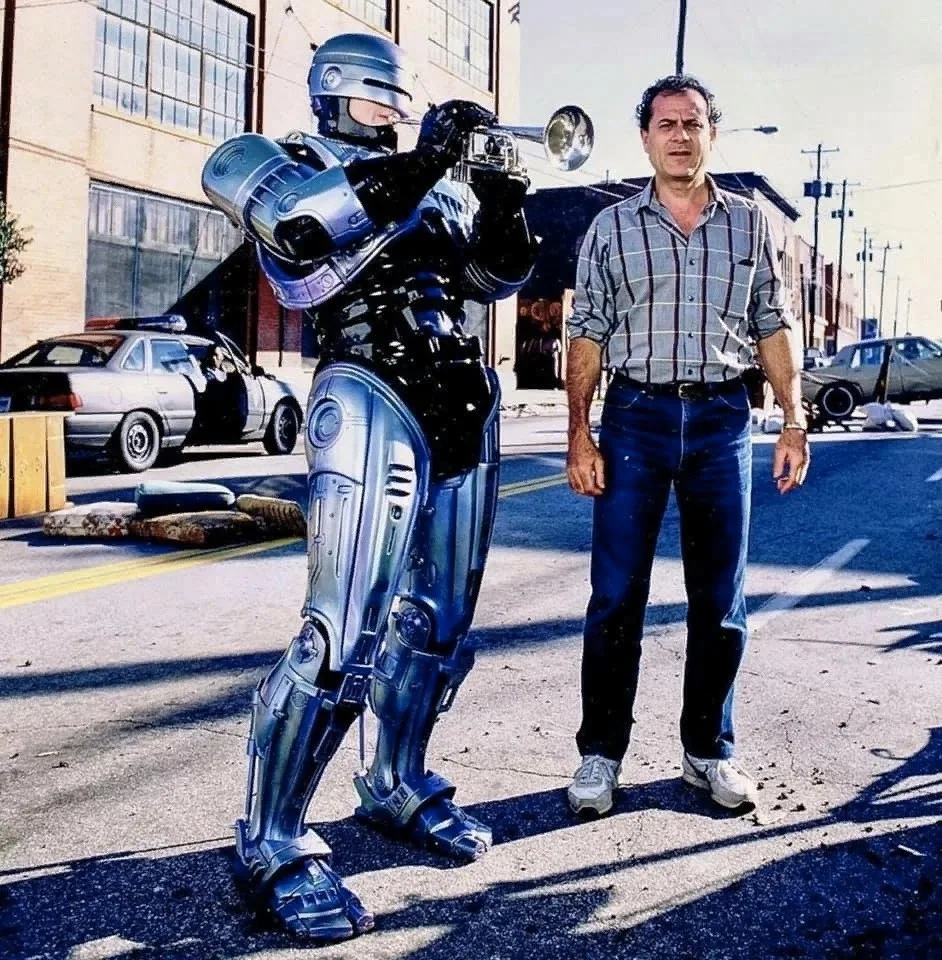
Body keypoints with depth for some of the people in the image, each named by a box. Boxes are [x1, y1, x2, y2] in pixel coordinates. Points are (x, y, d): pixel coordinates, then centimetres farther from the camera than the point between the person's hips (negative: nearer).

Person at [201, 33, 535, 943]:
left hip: (464, 402, 8)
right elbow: (300, 225, -19)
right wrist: (416, 164, -20)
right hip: (372, 398, -7)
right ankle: (270, 842, -5)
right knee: (347, 627, -15)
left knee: (436, 617, 11)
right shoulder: (290, 161, 5)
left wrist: (504, 208, 4)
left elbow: (499, 275, 23)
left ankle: (397, 787, 27)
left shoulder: (432, 180, 22)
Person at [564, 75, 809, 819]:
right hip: (637, 415, -1)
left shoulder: (749, 223, 9)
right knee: (617, 596, 0)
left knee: (721, 599, 7)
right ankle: (601, 753, 11)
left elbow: (773, 327, 10)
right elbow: (588, 337, 3)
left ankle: (710, 749, 21)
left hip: (723, 418, 2)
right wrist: (580, 435, -5)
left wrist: (794, 420, 2)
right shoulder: (612, 228, 5)